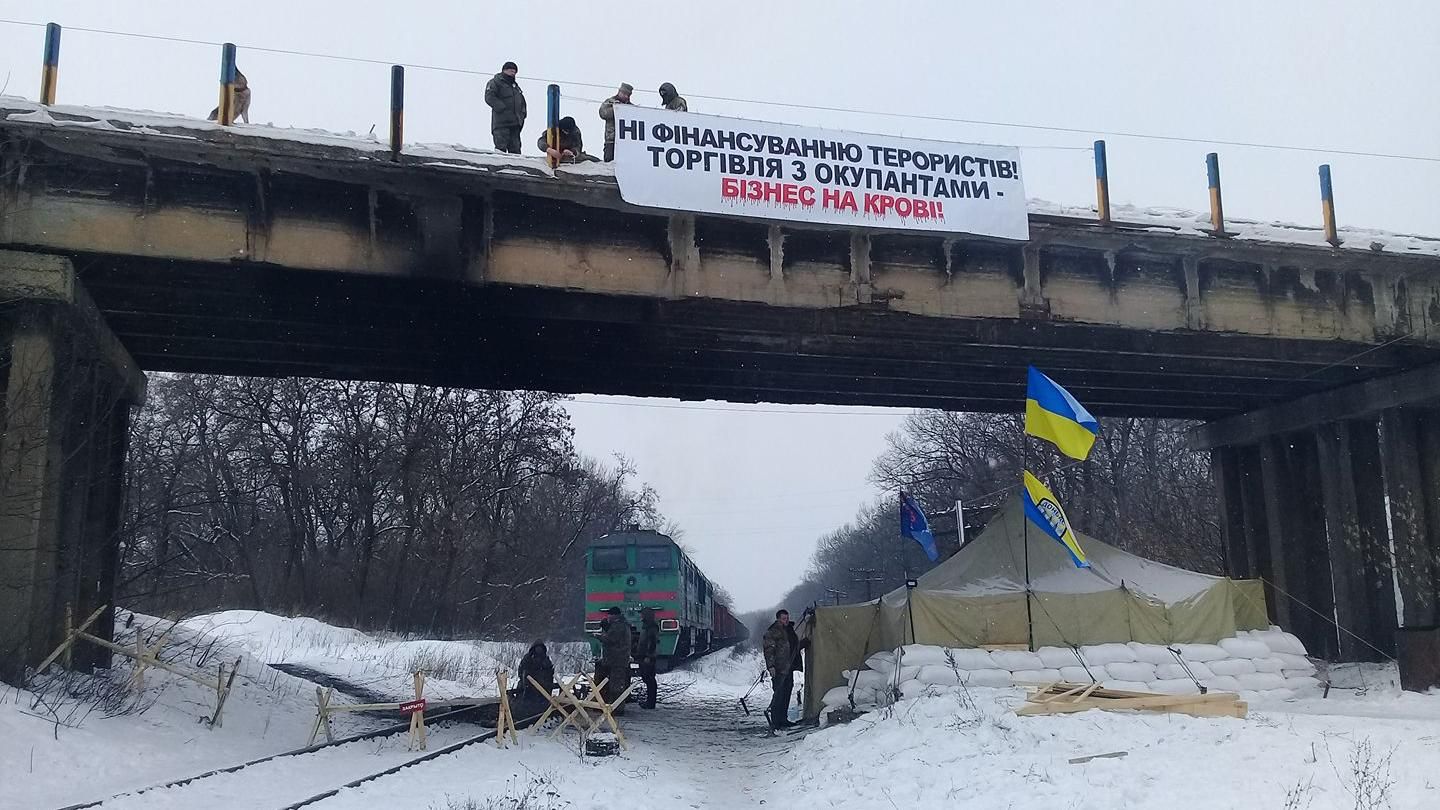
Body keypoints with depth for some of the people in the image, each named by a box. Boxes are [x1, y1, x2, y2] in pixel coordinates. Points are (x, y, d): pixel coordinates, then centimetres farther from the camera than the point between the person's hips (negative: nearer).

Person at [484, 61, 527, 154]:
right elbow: (489, 98, -11)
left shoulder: (515, 85, 26)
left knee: (515, 148, 4)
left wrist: (522, 114, 12)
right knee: (501, 146, -14)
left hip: (515, 122, 7)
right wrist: (503, 109, -18)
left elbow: (522, 101, 31)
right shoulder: (495, 82, 2)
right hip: (501, 122, -7)